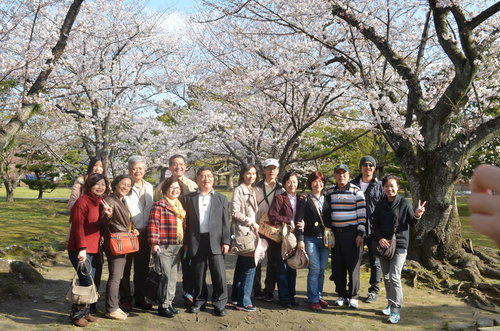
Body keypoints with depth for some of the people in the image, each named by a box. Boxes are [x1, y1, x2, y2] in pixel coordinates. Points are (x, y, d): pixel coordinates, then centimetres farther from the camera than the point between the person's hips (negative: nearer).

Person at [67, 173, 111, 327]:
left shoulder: (101, 202, 12)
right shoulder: (82, 201, -11)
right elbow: (78, 227, -15)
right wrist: (82, 249, -21)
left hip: (94, 249, 8)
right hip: (81, 250, -8)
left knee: (90, 282, 12)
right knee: (87, 282, -8)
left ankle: (85, 311, 24)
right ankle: (77, 314, 6)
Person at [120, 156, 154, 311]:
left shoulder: (149, 187, 11)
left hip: (144, 232, 5)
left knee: (142, 267, 12)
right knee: (125, 267, 2)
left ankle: (140, 299, 25)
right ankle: (125, 300, 14)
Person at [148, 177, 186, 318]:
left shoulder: (181, 207, 15)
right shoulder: (159, 205, -8)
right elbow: (153, 225, -13)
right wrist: (154, 243, -18)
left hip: (177, 247, 7)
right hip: (163, 247, -7)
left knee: (173, 277, 13)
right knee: (165, 277, -4)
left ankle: (169, 302, 24)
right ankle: (163, 306, 6)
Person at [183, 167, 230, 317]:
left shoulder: (221, 199, 10)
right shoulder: (189, 198, 9)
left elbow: (225, 222, 6)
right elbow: (186, 222, 7)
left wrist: (226, 241, -2)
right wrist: (186, 242, 3)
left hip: (215, 241, -1)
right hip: (196, 241, 1)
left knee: (219, 274, -3)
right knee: (198, 274, 9)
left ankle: (219, 304, 8)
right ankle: (199, 301, 24)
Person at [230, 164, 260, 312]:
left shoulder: (253, 191, 16)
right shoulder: (239, 190, -9)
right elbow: (235, 212, -15)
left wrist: (256, 225, 9)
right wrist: (251, 222, -15)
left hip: (251, 232, 8)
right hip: (243, 231, -8)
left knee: (242, 265, 15)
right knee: (250, 266, -10)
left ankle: (236, 296, 26)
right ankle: (244, 302, -4)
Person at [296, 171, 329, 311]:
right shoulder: (305, 200, 0)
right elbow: (299, 220, -4)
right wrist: (300, 239, -10)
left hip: (325, 239, 4)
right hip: (310, 239, -4)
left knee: (322, 269, 7)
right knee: (315, 268, -7)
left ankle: (318, 296, 20)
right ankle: (313, 299, 3)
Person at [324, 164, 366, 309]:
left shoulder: (356, 191, -3)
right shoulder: (329, 192, 9)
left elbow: (362, 214, -5)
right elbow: (326, 213, 17)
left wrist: (360, 234, -10)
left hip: (352, 233, -4)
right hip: (335, 233, 4)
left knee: (353, 266, 1)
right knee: (337, 266, 7)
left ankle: (353, 296, 14)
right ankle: (342, 295, 20)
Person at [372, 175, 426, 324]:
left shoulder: (404, 203, -6)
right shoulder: (380, 204, 6)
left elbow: (411, 223, -3)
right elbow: (375, 223, 9)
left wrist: (417, 216, -24)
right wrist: (380, 238, -6)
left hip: (399, 245, -5)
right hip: (383, 244, 5)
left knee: (394, 277, -10)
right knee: (386, 277, 13)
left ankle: (395, 310, -4)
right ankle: (390, 304, 28)